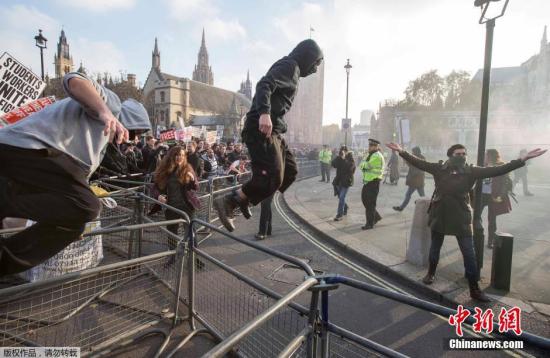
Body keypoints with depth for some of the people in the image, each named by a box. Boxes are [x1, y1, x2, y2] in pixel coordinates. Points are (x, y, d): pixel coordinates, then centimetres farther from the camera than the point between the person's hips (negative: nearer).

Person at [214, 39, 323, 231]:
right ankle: (228, 201, -6)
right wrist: (264, 113, -35)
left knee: (290, 171, 12)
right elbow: (264, 85, -21)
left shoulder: (292, 71, 28)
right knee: (273, 178, -15)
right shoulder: (289, 65, -3)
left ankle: (244, 199, 15)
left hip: (273, 130, 10)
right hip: (262, 128, -10)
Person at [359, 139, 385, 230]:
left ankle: (370, 223, 5)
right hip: (367, 181, 10)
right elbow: (361, 166, 13)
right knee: (364, 199, 15)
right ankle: (376, 216, 30)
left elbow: (367, 165, -19)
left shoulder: (377, 156, -15)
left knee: (370, 203, -4)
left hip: (374, 182, -10)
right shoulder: (370, 155, 16)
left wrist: (363, 164, 0)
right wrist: (365, 165, -6)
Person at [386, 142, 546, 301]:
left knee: (469, 255, 4)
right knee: (435, 248, 16)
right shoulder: (439, 168, -6)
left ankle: (474, 289, 18)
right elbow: (419, 163, -9)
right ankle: (431, 273, 40)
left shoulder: (471, 171, -5)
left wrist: (523, 159, -16)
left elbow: (497, 170, -8)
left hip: (462, 218, 0)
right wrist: (402, 152, -17)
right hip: (439, 216, 0)